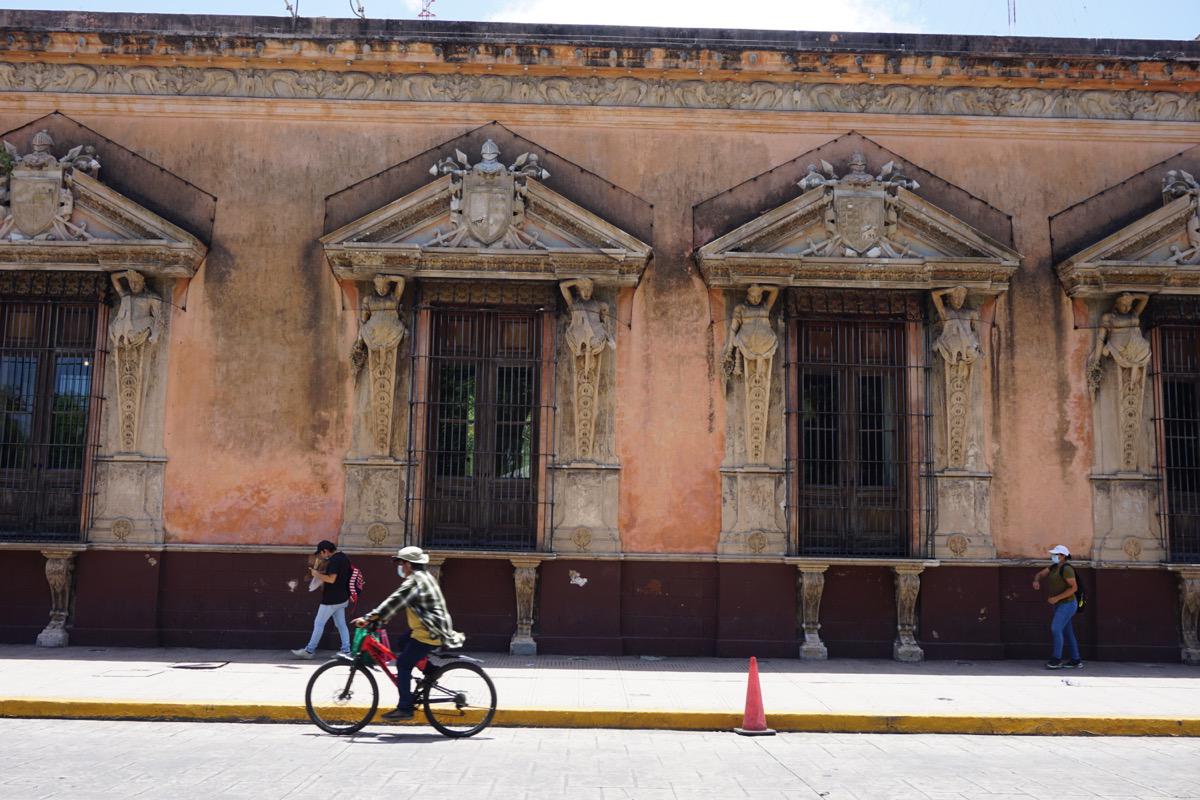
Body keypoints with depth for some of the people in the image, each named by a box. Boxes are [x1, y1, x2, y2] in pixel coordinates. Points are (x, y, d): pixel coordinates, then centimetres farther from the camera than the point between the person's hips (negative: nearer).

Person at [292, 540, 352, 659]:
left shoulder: (334, 560, -19)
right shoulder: (343, 557, 10)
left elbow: (331, 579, -26)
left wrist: (317, 574, -13)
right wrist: (320, 572, 13)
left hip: (331, 599, -9)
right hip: (342, 598, 9)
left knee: (319, 624, -1)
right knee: (341, 624, 9)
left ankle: (309, 651, 5)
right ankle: (346, 651, 7)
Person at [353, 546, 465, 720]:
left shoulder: (415, 581, -15)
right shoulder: (423, 577, 17)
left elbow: (395, 601, -24)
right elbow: (398, 601, 21)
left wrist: (369, 618, -25)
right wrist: (379, 617, 16)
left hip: (427, 634, -10)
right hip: (426, 629, 10)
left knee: (403, 665, -7)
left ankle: (405, 708, -6)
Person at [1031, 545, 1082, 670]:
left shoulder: (1066, 569, -19)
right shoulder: (1054, 566, 10)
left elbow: (1074, 587, -22)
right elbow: (1039, 574, 10)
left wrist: (1056, 598, -24)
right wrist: (1036, 581, -15)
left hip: (1066, 604, -10)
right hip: (1061, 605, 10)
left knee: (1055, 629, -15)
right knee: (1067, 633, 11)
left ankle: (1057, 660, -12)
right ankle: (1076, 661, 16)